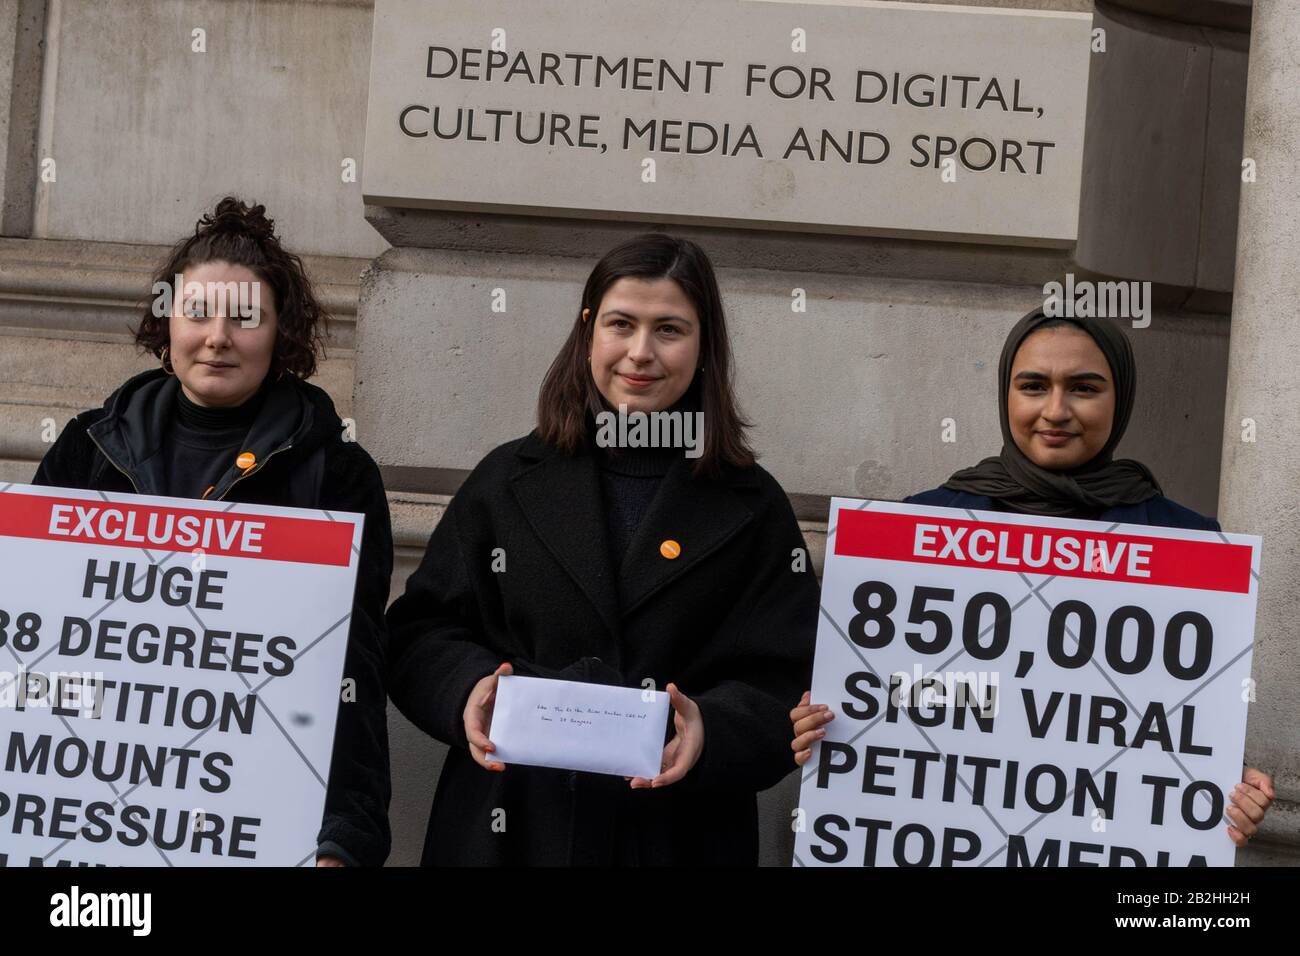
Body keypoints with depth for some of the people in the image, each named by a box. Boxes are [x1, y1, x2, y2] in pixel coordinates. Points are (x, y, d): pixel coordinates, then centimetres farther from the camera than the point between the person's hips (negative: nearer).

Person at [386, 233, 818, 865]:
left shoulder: (753, 508, 2)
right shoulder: (509, 479, 4)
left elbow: (785, 686, -4)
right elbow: (420, 630, 4)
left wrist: (710, 729, -23)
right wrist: (466, 688, -16)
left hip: (679, 835, -1)